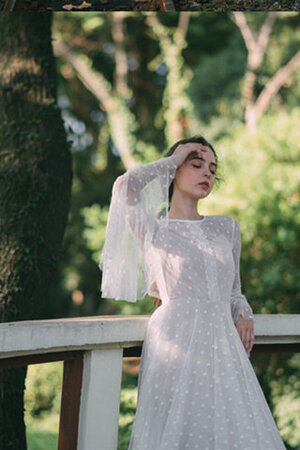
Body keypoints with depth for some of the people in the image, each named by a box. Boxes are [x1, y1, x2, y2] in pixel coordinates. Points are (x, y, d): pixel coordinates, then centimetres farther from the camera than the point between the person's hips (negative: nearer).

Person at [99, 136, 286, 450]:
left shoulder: (226, 228, 20)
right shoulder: (153, 230, 6)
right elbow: (126, 185, -13)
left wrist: (244, 315, 6)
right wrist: (173, 160, 2)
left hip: (222, 347, 4)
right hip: (177, 345, -4)